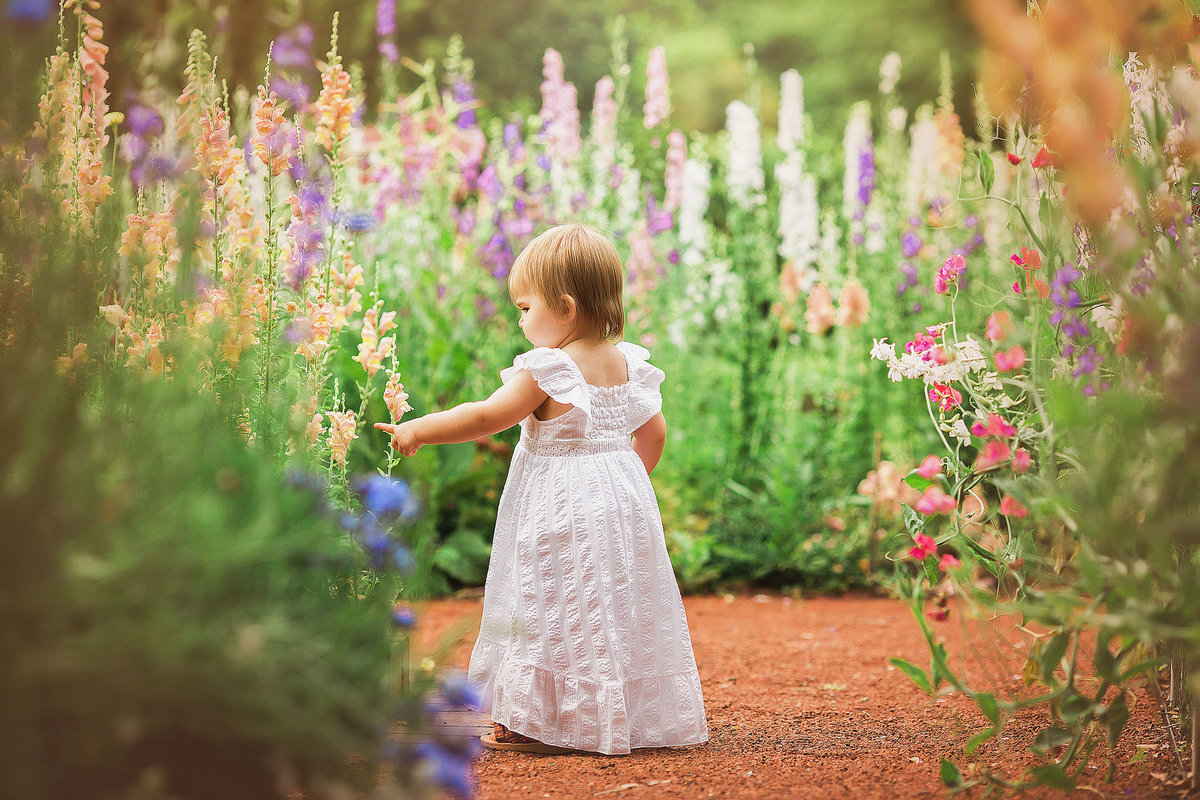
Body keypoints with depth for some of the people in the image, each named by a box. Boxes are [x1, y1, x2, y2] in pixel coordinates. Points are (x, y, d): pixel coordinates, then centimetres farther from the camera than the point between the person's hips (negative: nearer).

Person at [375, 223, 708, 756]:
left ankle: (545, 724, 2)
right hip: (624, 497, 8)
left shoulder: (547, 370, -16)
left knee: (551, 611, -1)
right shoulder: (624, 364, 6)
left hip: (564, 511, -7)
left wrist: (418, 431, -5)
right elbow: (653, 432, 13)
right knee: (615, 607, 14)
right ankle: (629, 717, 21)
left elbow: (487, 417, -15)